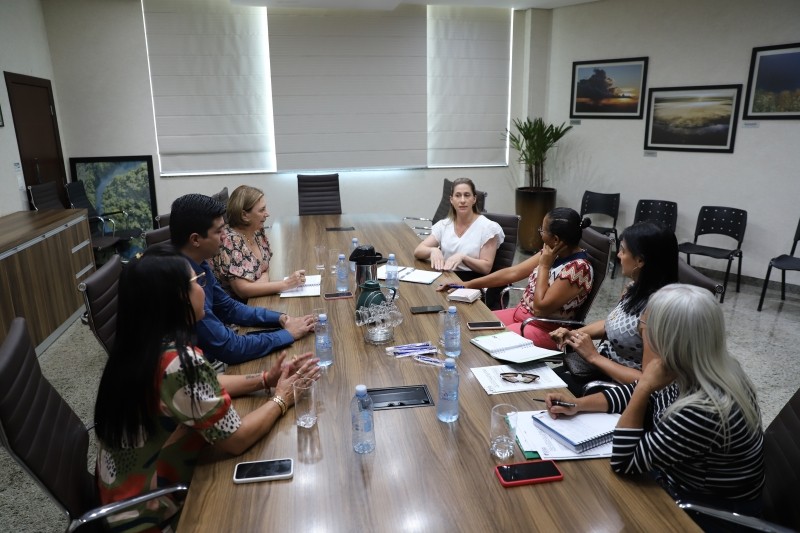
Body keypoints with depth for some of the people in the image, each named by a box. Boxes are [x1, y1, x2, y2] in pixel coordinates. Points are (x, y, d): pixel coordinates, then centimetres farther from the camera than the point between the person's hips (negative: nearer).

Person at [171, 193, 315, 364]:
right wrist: (289, 334, -15)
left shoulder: (198, 264, -2)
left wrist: (281, 318, -1)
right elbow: (229, 349, -26)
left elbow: (229, 308, 11)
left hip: (213, 352, 8)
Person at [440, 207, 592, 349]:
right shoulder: (553, 253, 0)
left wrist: (544, 266, -19)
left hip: (545, 330, -8)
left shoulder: (578, 268, -24)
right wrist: (467, 285, 2)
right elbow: (512, 272, 3)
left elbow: (541, 308, -25)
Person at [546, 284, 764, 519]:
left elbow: (623, 463, -26)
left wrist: (644, 387, -30)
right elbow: (636, 393, 5)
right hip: (679, 477, 6)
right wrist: (577, 405, -1)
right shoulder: (695, 371, -13)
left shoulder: (703, 411, -37)